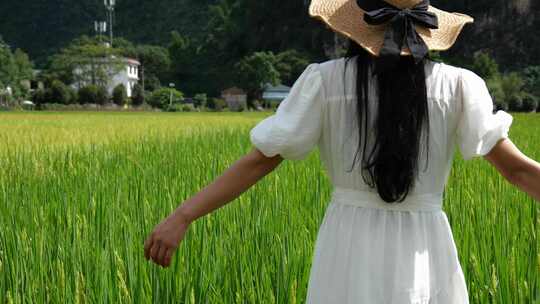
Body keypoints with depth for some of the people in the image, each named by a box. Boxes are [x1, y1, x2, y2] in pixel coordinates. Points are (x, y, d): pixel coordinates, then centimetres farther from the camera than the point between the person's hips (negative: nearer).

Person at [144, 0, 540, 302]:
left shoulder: (326, 80, -3)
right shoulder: (457, 85, -1)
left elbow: (259, 161, -5)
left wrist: (183, 216, -2)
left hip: (348, 251, 0)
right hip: (426, 254, 1)